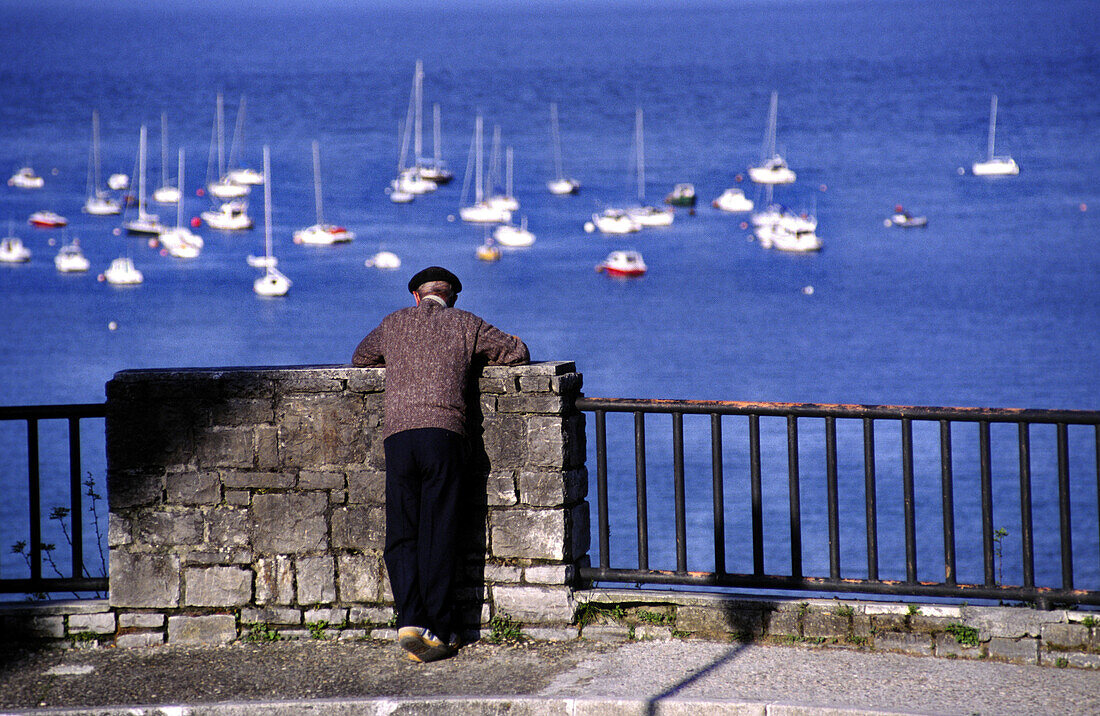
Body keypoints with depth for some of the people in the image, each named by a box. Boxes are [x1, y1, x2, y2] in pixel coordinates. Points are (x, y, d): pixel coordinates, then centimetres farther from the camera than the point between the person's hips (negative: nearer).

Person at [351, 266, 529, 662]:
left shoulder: (394, 323, 22)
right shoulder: (465, 323, 16)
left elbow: (361, 358, 39)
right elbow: (517, 352, 22)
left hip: (398, 435, 1)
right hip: (443, 433, -1)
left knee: (401, 536, 4)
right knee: (438, 537, 1)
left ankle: (410, 619, -14)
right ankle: (439, 631, 1)